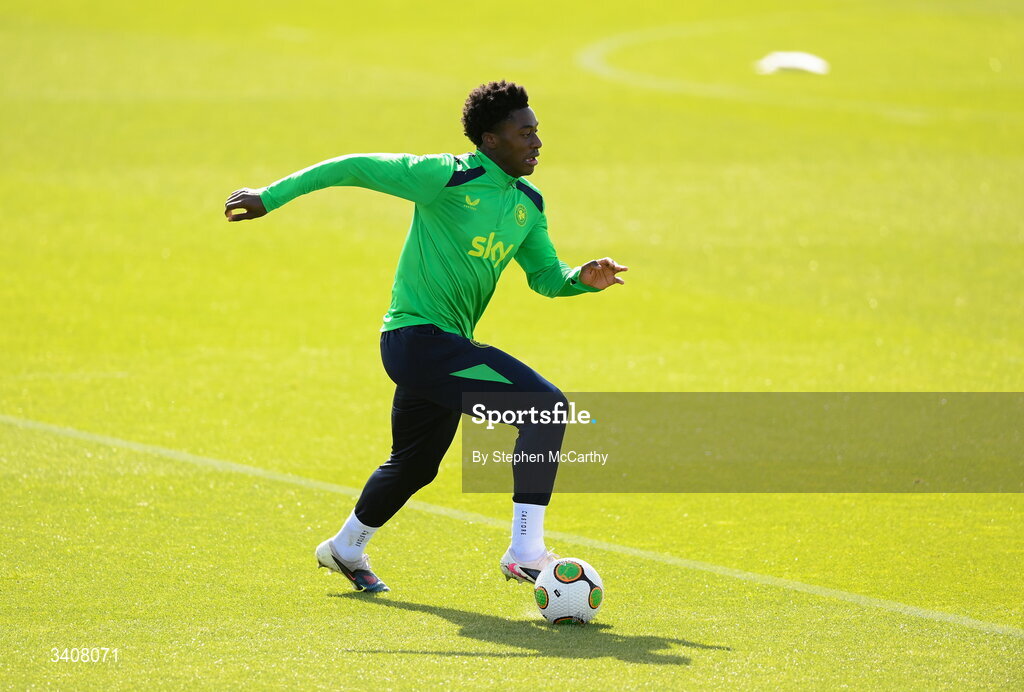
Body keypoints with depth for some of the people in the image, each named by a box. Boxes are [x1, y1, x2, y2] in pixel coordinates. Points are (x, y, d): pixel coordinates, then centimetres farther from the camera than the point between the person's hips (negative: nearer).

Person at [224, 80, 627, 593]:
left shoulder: (527, 205, 9)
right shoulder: (448, 177, -15)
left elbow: (545, 276, 19)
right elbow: (353, 168, -10)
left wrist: (583, 279, -4)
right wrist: (271, 196, -9)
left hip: (446, 346, 10)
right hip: (419, 335, -10)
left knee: (414, 464, 27)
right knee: (546, 406, -21)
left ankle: (345, 549, 51)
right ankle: (525, 553, -21)